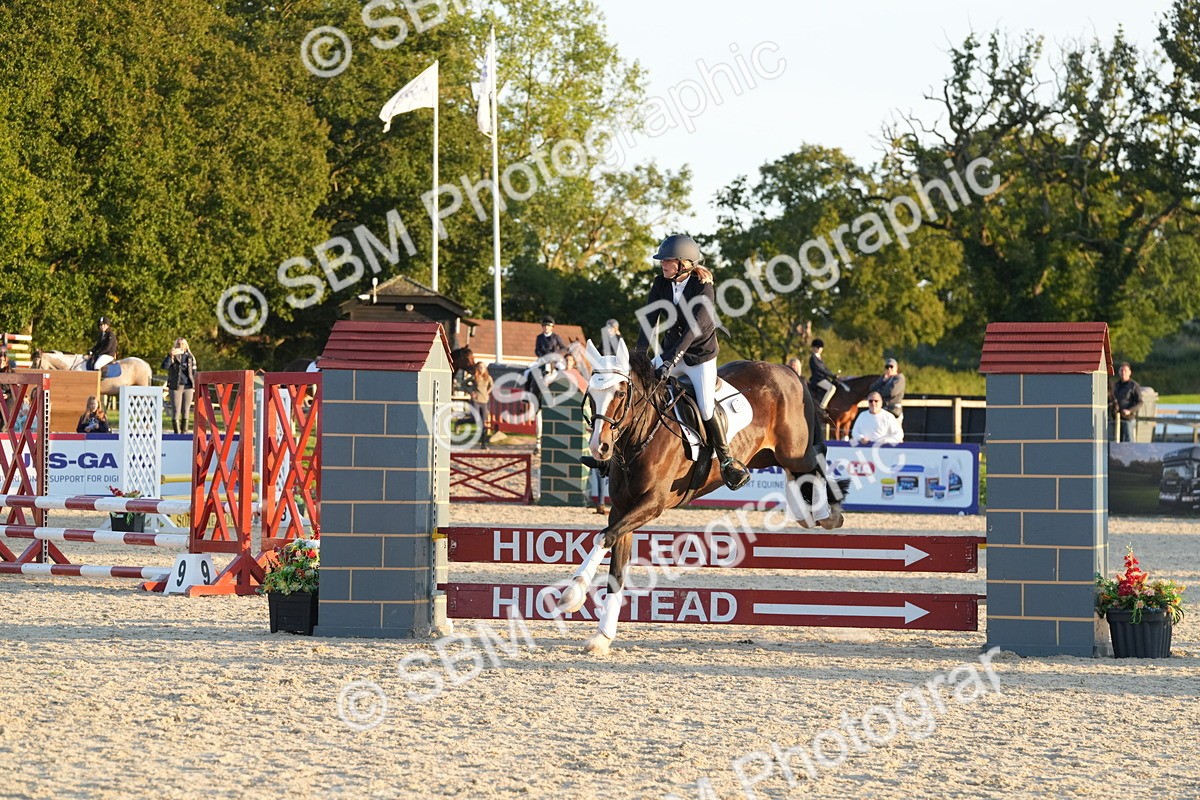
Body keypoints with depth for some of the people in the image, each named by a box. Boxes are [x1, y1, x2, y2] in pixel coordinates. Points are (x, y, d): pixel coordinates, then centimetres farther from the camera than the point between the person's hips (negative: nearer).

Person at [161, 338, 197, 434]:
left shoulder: (190, 357, 9)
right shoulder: (172, 357, 2)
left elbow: (193, 373, 14)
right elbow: (164, 366, -15)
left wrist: (194, 387, 11)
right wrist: (170, 356, -26)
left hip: (188, 387, 2)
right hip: (175, 387, -2)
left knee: (185, 411, 4)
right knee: (176, 410, -4)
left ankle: (184, 431, 11)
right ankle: (176, 432, -2)